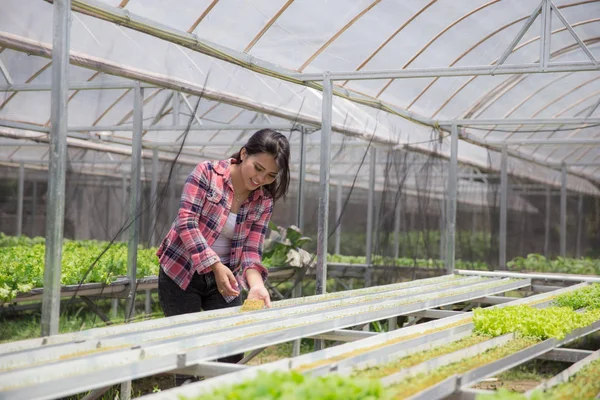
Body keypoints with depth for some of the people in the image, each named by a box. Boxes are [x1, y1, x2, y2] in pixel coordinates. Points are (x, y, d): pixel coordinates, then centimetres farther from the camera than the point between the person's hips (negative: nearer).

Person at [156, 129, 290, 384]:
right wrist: (215, 265, -28)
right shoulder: (206, 173, -13)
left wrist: (255, 285, -25)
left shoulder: (264, 202, 0)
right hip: (181, 274, -4)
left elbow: (251, 249, -5)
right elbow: (186, 222, -19)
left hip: (222, 279, 4)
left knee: (233, 351, 0)